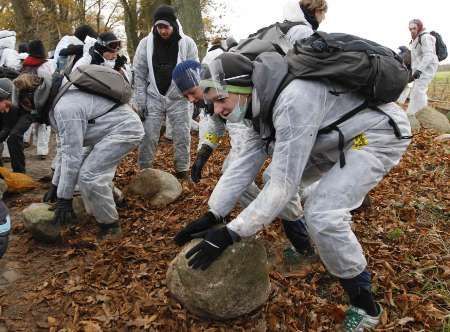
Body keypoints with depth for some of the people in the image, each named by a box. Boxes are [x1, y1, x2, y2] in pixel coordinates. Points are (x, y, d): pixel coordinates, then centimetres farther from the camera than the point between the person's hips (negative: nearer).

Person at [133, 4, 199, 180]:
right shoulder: (146, 43, -4)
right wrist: (140, 102, -3)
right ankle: (144, 170, 15)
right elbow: (139, 74, 0)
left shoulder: (187, 43, -5)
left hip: (179, 98, 0)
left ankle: (182, 170, 20)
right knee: (148, 136, 1)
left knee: (182, 136, 4)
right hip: (153, 97, 0)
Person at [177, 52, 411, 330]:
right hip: (340, 139, 9)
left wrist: (230, 234, -28)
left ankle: (365, 305, -2)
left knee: (322, 214, -24)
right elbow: (245, 163, -2)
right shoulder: (265, 103, -2)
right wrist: (210, 216, -6)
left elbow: (284, 184, -32)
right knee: (276, 177, 10)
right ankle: (301, 246, 32)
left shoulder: (293, 100, -32)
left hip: (379, 135, -9)